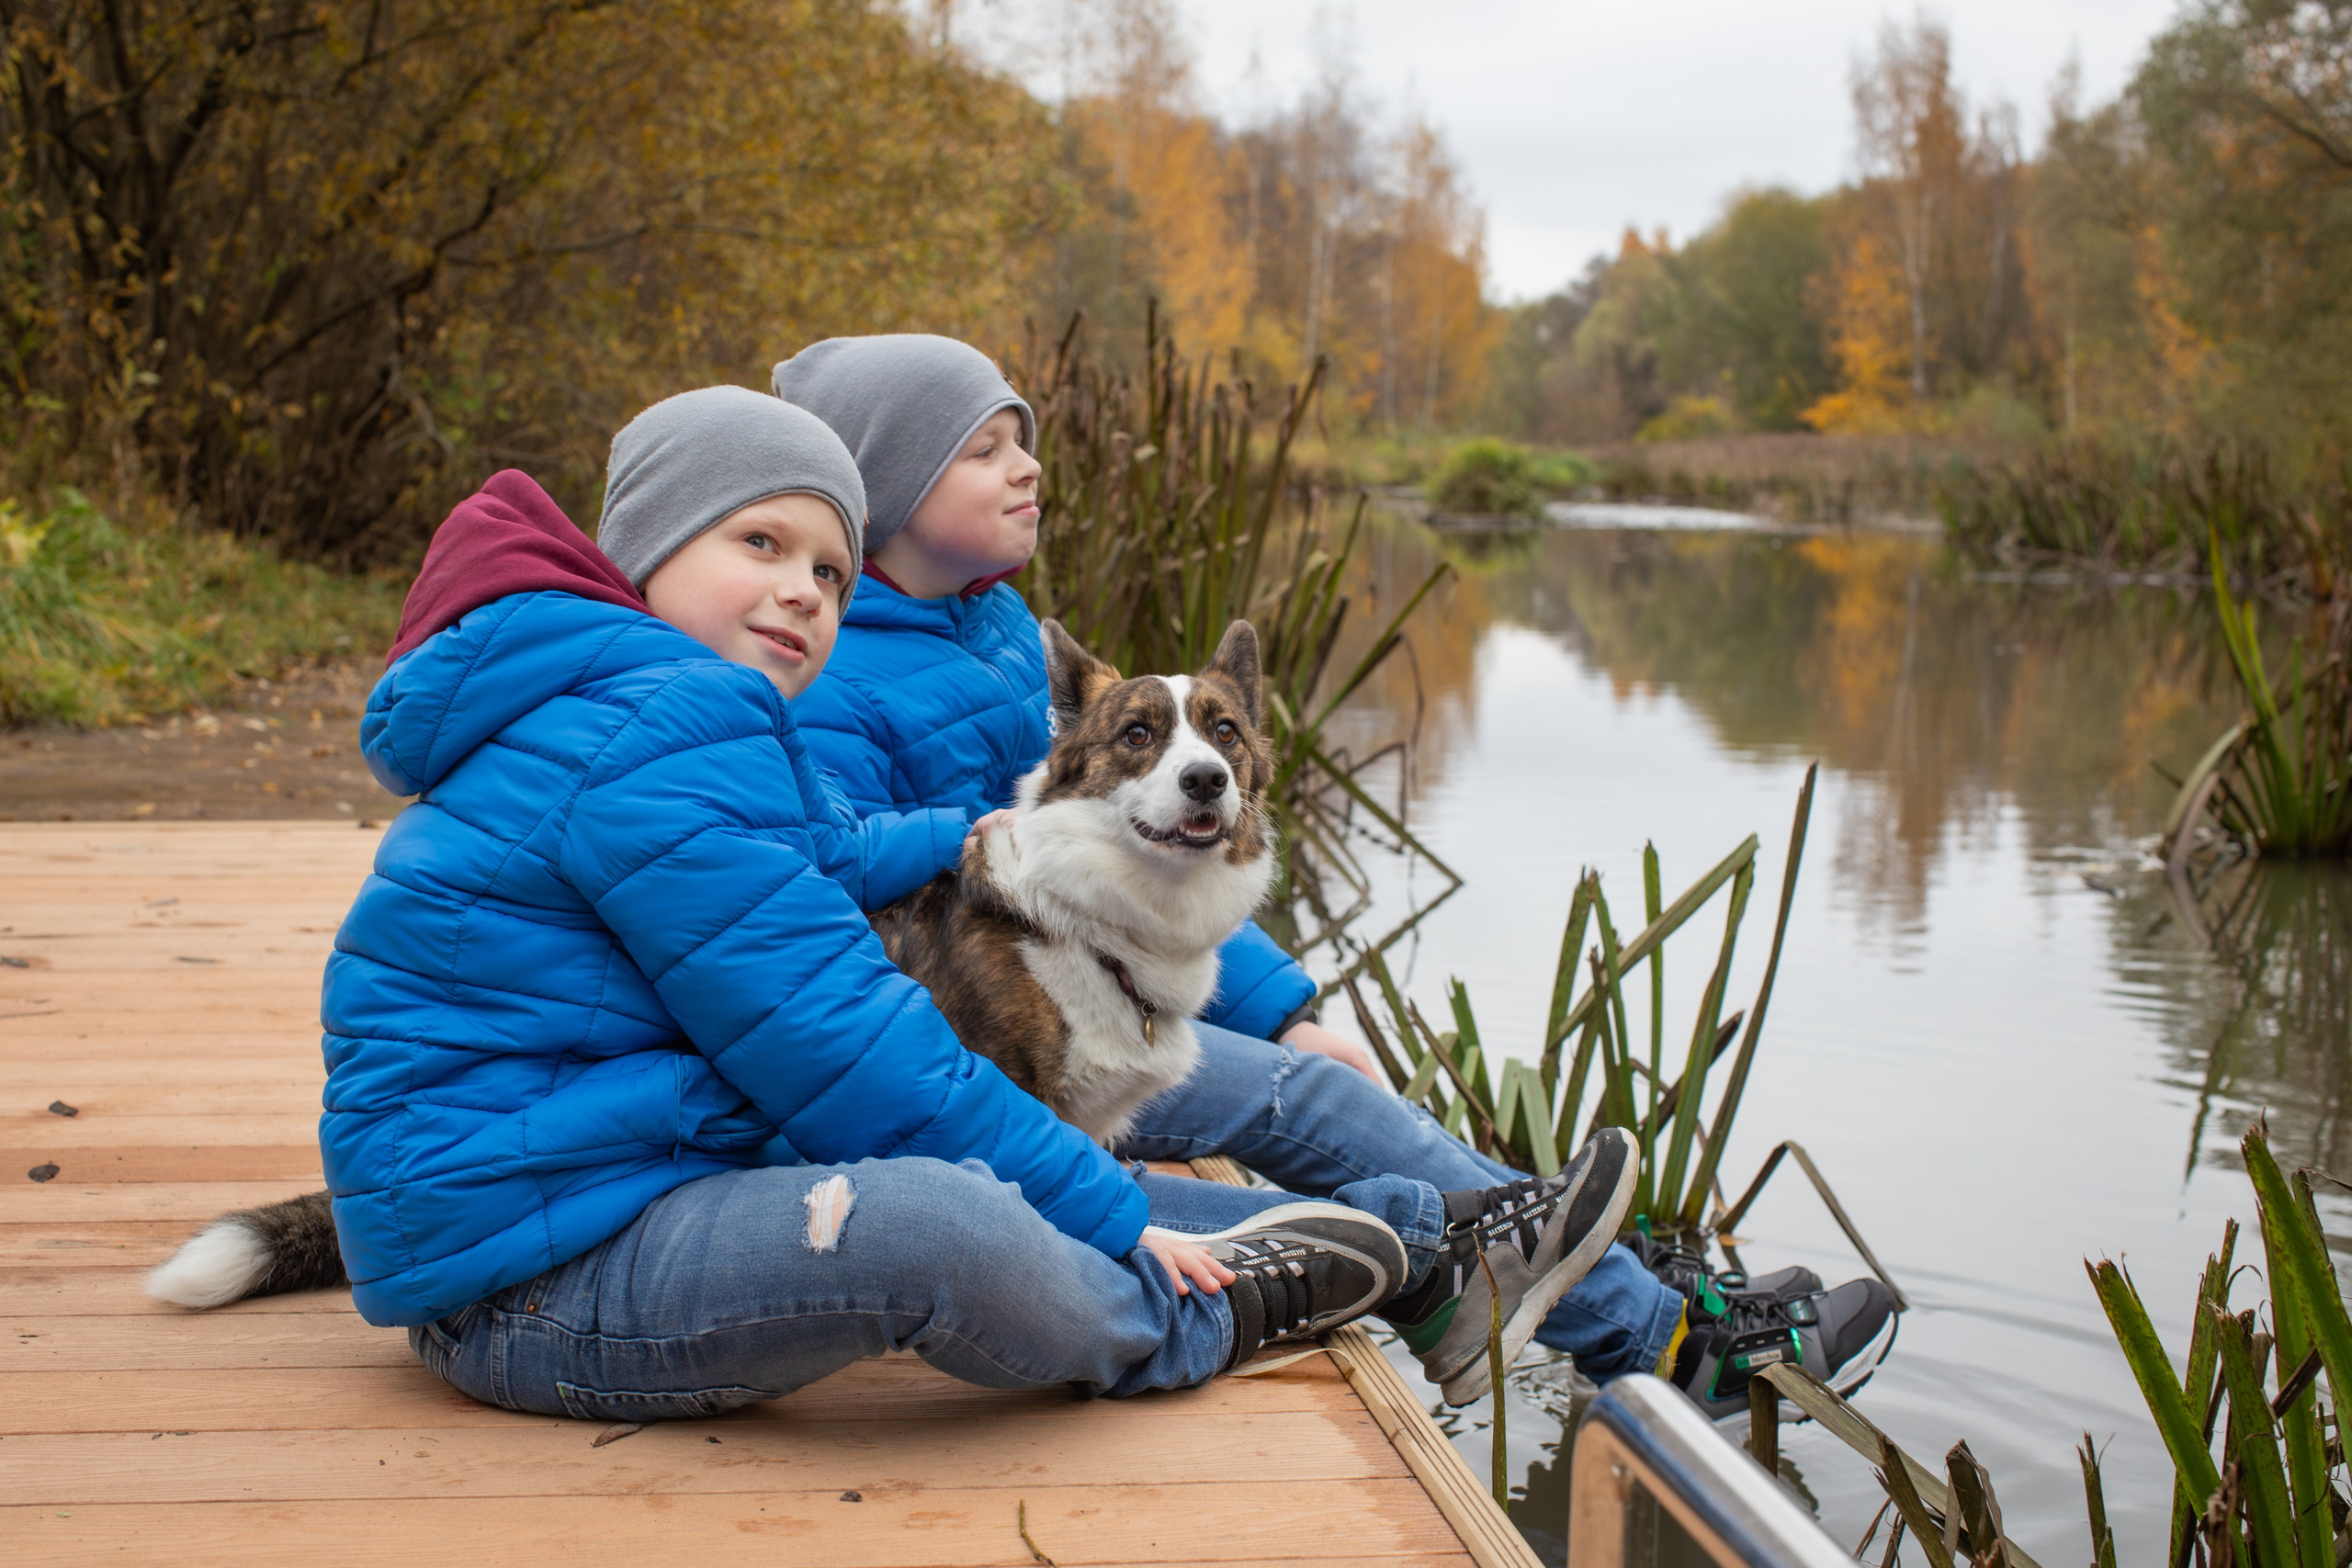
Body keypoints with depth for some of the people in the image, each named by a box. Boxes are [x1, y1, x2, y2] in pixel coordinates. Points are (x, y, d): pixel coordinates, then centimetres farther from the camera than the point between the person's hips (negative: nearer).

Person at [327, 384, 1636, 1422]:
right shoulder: (656, 739, -20)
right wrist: (1105, 1213, -16)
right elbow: (834, 1037, -22)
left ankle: (1416, 1240, 16)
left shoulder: (621, 713, 17)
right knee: (934, 1221, -33)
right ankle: (1183, 1327, -5)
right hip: (534, 1283, -12)